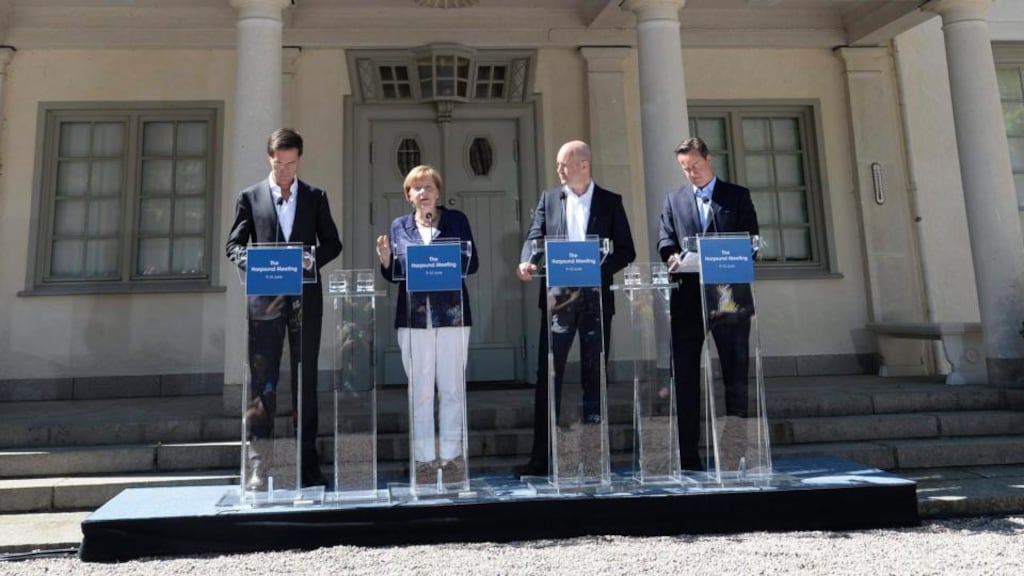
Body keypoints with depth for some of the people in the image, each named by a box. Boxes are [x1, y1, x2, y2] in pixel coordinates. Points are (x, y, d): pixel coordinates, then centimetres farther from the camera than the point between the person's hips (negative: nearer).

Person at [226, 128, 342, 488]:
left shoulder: (315, 197, 11)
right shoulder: (250, 197, 9)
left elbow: (332, 242, 10)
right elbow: (234, 244, 6)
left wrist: (313, 259, -10)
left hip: (306, 299, 1)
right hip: (265, 299, -1)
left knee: (306, 381, 7)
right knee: (263, 382, -2)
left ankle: (308, 463, 15)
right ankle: (257, 463, 4)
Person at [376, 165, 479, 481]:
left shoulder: (456, 219, 6)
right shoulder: (399, 226, 10)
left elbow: (472, 264, 1)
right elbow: (394, 274, 10)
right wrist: (385, 259, -10)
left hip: (451, 313, -1)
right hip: (414, 316, 1)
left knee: (452, 388, 5)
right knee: (419, 390, 5)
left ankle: (451, 454, 17)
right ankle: (423, 457, 14)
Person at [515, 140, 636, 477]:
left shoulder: (610, 202, 5)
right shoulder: (549, 199, 10)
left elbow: (626, 251, 2)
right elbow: (535, 237, 2)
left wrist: (597, 269, -14)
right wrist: (527, 262, -19)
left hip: (596, 297, -1)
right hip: (557, 297, 1)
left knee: (594, 377, 6)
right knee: (547, 376, -1)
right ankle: (540, 458, 4)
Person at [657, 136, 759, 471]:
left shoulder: (738, 196, 9)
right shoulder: (674, 200, 14)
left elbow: (751, 240, 1)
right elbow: (665, 243, 6)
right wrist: (675, 258, -17)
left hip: (730, 297, -1)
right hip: (688, 299, 1)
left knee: (736, 375, 5)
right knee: (684, 377, 0)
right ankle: (687, 454, 6)